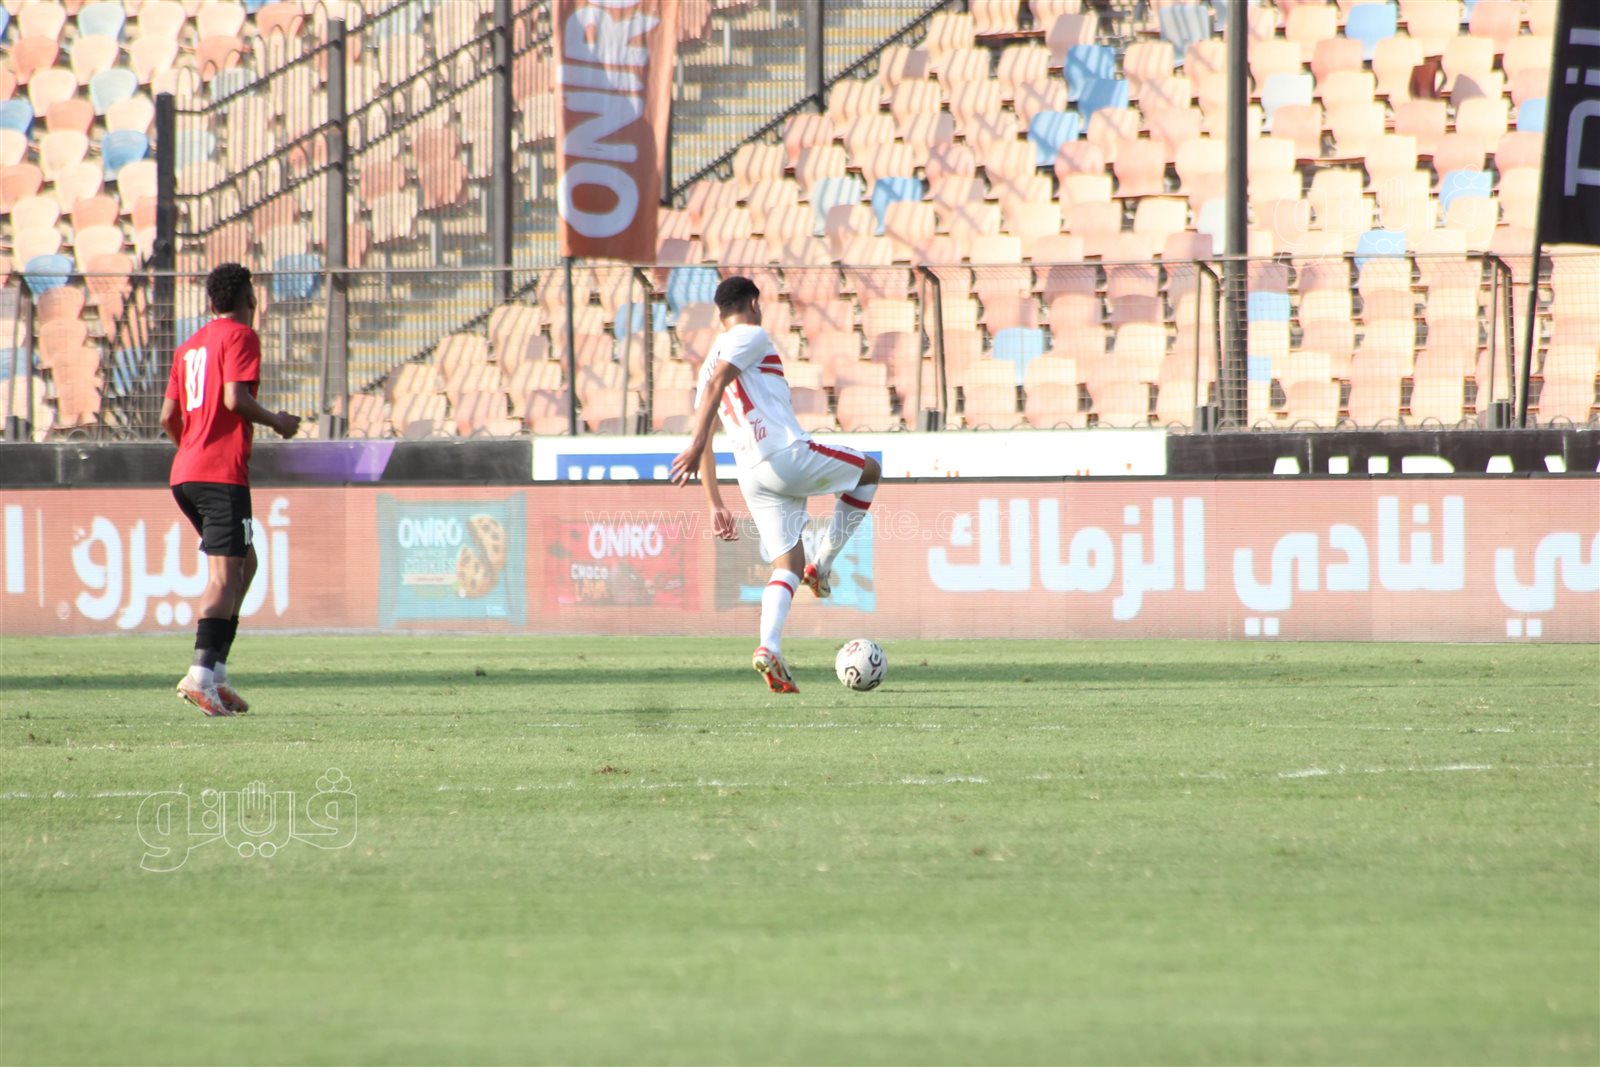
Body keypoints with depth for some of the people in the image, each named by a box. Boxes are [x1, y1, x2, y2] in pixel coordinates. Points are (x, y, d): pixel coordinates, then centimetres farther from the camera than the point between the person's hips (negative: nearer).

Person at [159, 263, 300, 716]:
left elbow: (169, 416, 16)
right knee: (225, 573, -12)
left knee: (244, 562, 18)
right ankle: (201, 675, -26)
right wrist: (278, 422, -1)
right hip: (222, 474, -8)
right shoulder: (241, 336, -3)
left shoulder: (190, 346, 20)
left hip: (185, 474, 8)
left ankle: (215, 673, 10)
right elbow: (236, 399, -16)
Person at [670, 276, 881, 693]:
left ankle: (769, 648, -17)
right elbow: (715, 385, -16)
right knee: (870, 471, 18)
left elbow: (706, 416, 22)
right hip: (788, 453, -7)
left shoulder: (710, 359, 24)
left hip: (753, 477, 7)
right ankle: (823, 565, 12)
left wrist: (715, 504, 23)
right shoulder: (751, 336, 1)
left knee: (788, 566, 7)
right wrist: (697, 443, -26)